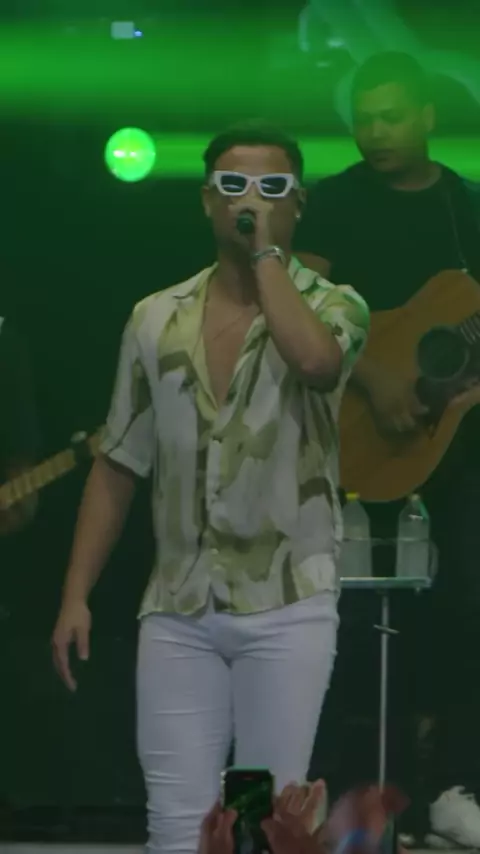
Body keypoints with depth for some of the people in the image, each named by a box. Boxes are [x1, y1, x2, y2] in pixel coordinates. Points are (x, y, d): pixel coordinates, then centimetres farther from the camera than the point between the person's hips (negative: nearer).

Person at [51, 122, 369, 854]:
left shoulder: (334, 307, -2)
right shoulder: (156, 319, 7)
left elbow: (314, 360, -28)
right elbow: (118, 466, 10)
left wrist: (267, 252, -17)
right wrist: (76, 596, 5)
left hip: (286, 607, -2)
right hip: (178, 609, 3)